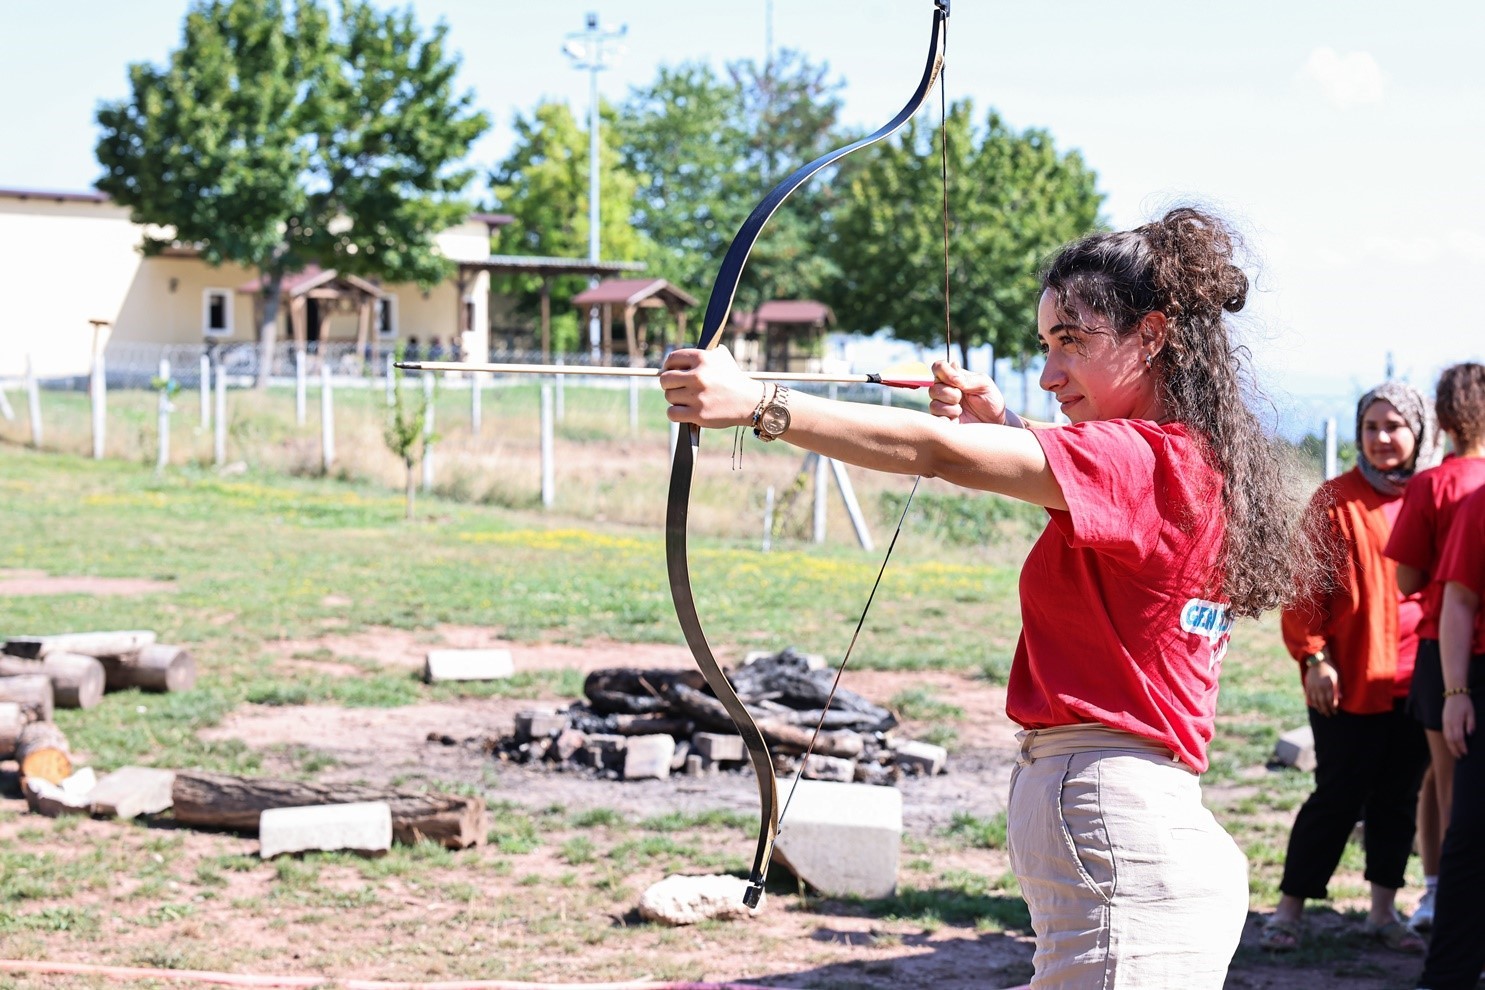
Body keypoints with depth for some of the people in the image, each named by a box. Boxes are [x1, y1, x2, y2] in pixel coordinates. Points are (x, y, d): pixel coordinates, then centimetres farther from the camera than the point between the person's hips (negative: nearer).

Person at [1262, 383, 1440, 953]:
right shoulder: (1337, 500, -4)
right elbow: (1306, 585, -4)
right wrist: (1313, 657, -12)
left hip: (1414, 676, 4)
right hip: (1350, 678, -4)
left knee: (1400, 796, 9)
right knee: (1339, 795, -3)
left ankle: (1383, 911, 19)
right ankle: (1288, 911, 7)